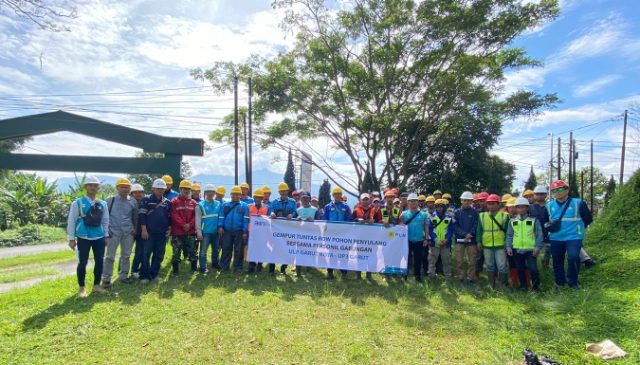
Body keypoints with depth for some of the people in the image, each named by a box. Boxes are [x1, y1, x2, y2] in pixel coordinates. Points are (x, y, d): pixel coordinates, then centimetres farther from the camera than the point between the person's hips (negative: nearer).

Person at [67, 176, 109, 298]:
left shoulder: (103, 204, 8)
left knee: (99, 261, 8)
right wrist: (71, 238, -7)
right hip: (83, 238, -4)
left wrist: (106, 235, 9)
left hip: (99, 237, 4)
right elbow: (71, 221, -4)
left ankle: (97, 285, 24)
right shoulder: (78, 203, -4)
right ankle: (81, 288, 18)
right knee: (82, 262, 2)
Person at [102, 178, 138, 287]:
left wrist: (135, 228, 5)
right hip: (114, 232, -3)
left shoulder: (133, 201, 6)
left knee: (126, 255, 10)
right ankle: (106, 279, 8)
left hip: (128, 232, 3)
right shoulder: (111, 200, -2)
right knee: (110, 256, 0)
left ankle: (123, 276, 22)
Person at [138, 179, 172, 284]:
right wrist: (144, 229, -12)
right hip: (149, 232, -4)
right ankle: (144, 276, 7)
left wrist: (169, 228, 7)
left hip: (162, 233, 4)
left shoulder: (167, 202, 11)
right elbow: (141, 215, -6)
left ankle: (154, 274, 17)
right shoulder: (146, 200, 0)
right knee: (146, 254, -1)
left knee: (159, 255, 7)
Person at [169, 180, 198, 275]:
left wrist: (190, 225, -11)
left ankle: (194, 268, 21)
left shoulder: (193, 202, 10)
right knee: (176, 252, 2)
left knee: (192, 251, 9)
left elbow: (195, 216, 4)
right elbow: (174, 215, -9)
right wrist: (183, 225, -16)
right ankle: (175, 270, 13)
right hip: (177, 232, -2)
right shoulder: (174, 202, 0)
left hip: (191, 231, 3)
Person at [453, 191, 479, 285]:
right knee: (459, 261, 3)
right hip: (460, 239, 1)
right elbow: (455, 226, -2)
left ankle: (471, 278, 16)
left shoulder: (475, 212, 2)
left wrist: (469, 235, -16)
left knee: (472, 261, 4)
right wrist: (465, 234, -14)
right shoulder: (457, 212, 5)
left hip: (472, 240, -1)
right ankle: (461, 277, 14)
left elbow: (476, 226, -3)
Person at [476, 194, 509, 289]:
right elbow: (479, 230, 8)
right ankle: (491, 285, 25)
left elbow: (507, 231, 4)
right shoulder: (482, 216, 5)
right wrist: (479, 242, 2)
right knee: (490, 266, 13)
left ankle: (504, 285, 14)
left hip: (500, 245, -2)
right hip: (487, 246, 2)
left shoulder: (504, 216, 0)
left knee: (502, 266, 0)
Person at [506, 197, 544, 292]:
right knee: (520, 269, 12)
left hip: (530, 249, -3)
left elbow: (539, 235, -1)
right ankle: (523, 286, 25)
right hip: (517, 249, 3)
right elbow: (509, 235, 9)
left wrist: (537, 247, -9)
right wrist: (509, 247, 1)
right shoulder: (512, 221, 7)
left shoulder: (534, 220, 0)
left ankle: (536, 286, 12)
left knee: (533, 269, -6)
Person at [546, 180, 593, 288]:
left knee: (573, 257, -18)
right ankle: (560, 282, 25)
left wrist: (578, 227, 5)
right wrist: (548, 226, 7)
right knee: (557, 260, 9)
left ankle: (573, 281, 2)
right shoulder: (549, 205, 6)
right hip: (555, 238, 4)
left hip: (573, 237, -4)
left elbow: (588, 219, 5)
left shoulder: (578, 203, -4)